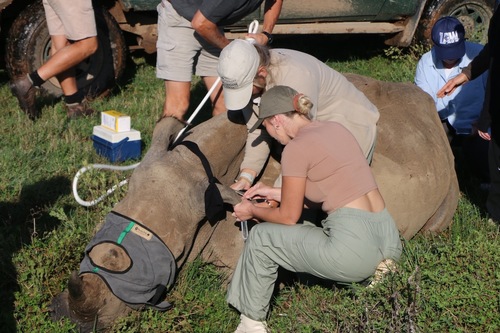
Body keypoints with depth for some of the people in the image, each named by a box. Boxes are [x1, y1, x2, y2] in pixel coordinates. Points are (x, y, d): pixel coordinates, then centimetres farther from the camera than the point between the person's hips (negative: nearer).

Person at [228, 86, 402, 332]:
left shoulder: (296, 147, -8)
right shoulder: (336, 129, 14)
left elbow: (289, 217, 0)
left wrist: (253, 211, 20)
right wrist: (276, 193, 30)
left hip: (356, 248, -8)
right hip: (390, 240, 8)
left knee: (261, 238, 11)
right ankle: (377, 268, 16)